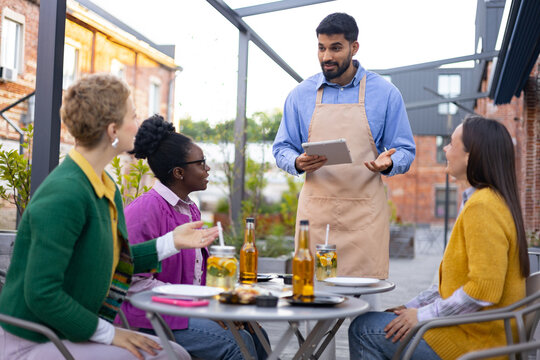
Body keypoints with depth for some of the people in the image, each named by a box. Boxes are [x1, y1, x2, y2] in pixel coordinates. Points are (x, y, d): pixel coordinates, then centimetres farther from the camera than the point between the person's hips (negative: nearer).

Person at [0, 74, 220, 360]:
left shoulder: (106, 188, 5)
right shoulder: (64, 195, -24)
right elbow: (41, 294, -25)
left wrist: (172, 242, 13)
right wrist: (108, 333, -17)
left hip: (70, 334, 9)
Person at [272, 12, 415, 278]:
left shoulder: (385, 93, 5)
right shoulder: (300, 94, 9)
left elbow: (405, 151, 8)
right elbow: (282, 149, 13)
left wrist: (388, 164, -15)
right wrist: (298, 163, -10)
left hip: (364, 213, -1)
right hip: (315, 209, 1)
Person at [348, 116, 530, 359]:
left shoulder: (482, 207, -20)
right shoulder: (485, 201, 13)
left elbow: (483, 290, -27)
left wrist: (424, 316, -17)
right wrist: (412, 306, 11)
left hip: (475, 340, -10)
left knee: (363, 330, -6)